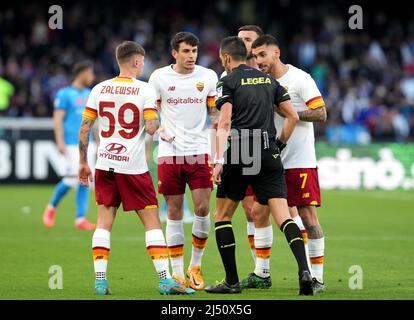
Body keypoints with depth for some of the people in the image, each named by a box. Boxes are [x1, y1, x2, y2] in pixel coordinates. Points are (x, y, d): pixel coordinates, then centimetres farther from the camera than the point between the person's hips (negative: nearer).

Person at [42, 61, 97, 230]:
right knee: (72, 179, -11)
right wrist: (60, 142, -18)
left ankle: (80, 218, 2)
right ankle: (51, 207, 12)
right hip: (72, 145, -6)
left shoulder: (89, 95, 15)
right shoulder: (65, 94, -5)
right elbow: (58, 119, -9)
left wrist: (97, 143, 18)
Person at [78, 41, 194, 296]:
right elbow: (151, 128, -14)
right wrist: (157, 123, 10)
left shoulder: (99, 89, 5)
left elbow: (84, 128, 5)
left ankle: (100, 279, 0)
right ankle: (165, 279, -2)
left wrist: (83, 162, 14)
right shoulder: (145, 90, -6)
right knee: (152, 222, 2)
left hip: (105, 164, 4)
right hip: (133, 167, -3)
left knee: (104, 221, 7)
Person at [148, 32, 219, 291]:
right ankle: (177, 273, 8)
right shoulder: (159, 77, 1)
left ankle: (195, 265, 12)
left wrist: (218, 120, -10)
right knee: (174, 212, 2)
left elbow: (215, 112, 11)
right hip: (170, 152, -1)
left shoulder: (208, 76, 4)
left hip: (200, 151, 1)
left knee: (203, 209, -7)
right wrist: (159, 128, -8)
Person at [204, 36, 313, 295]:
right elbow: (293, 116, 13)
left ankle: (232, 281, 8)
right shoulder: (269, 79, 15)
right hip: (269, 155, 4)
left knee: (222, 216, 11)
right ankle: (304, 270, -24)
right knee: (283, 215, -3)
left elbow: (225, 123, -10)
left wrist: (219, 160, -13)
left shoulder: (228, 82, 0)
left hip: (239, 154, -4)